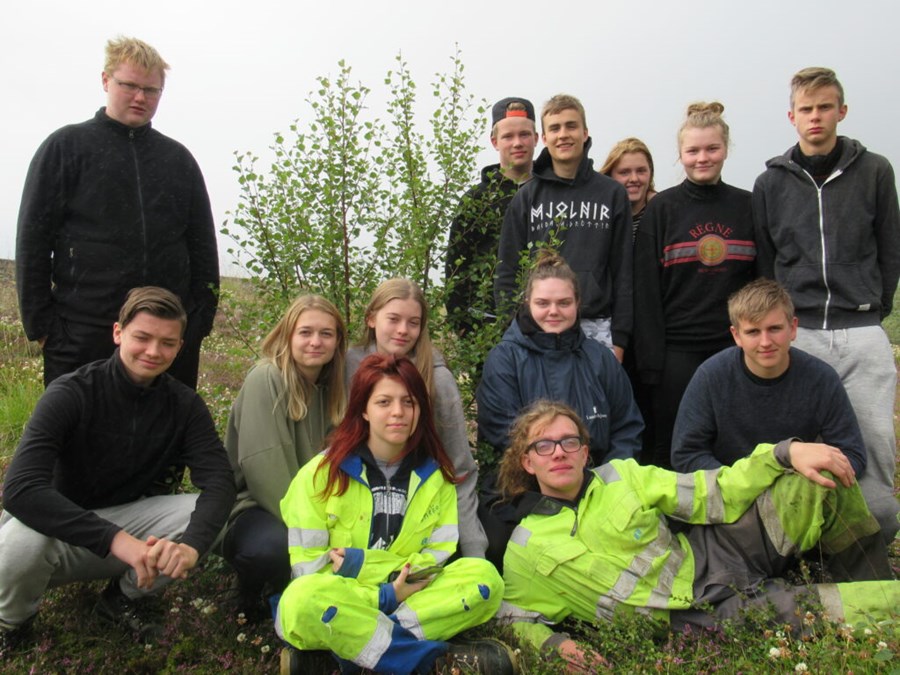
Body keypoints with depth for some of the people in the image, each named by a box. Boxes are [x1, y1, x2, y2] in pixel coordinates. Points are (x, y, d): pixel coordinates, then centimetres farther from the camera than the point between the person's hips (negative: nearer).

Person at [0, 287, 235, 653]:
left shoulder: (184, 404, -9)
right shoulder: (70, 393, -20)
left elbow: (219, 482, -19)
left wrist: (191, 544, -41)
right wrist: (116, 539, -42)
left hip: (130, 520, 3)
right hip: (62, 526, -3)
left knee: (204, 513, -23)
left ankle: (123, 598, 5)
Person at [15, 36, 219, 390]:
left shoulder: (179, 158, 14)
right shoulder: (66, 146, 5)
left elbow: (203, 244, 13)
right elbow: (32, 239, 2)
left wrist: (202, 316, 5)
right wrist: (39, 324, -4)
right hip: (83, 335, -2)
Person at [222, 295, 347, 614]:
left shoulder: (329, 387, 7)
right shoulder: (266, 379, -15)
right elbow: (263, 465, -22)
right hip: (252, 506, -6)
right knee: (274, 546, -37)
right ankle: (250, 590, -1)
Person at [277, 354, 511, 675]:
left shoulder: (435, 475, 4)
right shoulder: (320, 474, -5)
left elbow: (438, 557, 0)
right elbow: (308, 566, -8)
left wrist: (364, 562, -14)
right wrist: (384, 597, -18)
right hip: (335, 607, -3)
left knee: (485, 577, -19)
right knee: (305, 599, -37)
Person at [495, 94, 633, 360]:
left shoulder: (612, 194, 7)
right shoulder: (526, 198, 7)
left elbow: (623, 271, 6)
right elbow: (507, 273, 6)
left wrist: (619, 338, 1)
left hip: (596, 330, 0)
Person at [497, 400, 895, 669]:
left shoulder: (621, 476, 3)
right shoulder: (523, 551, -3)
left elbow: (715, 497, 0)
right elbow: (516, 622, 2)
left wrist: (787, 453, -12)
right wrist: (552, 645, -21)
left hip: (715, 556, 4)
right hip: (699, 616, -4)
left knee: (821, 477, -10)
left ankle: (872, 581, 9)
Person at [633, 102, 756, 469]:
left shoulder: (748, 206, 8)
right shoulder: (661, 208, 1)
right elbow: (645, 290, -3)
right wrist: (649, 358, -8)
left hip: (736, 348, 2)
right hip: (677, 351, -2)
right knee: (670, 449, 4)